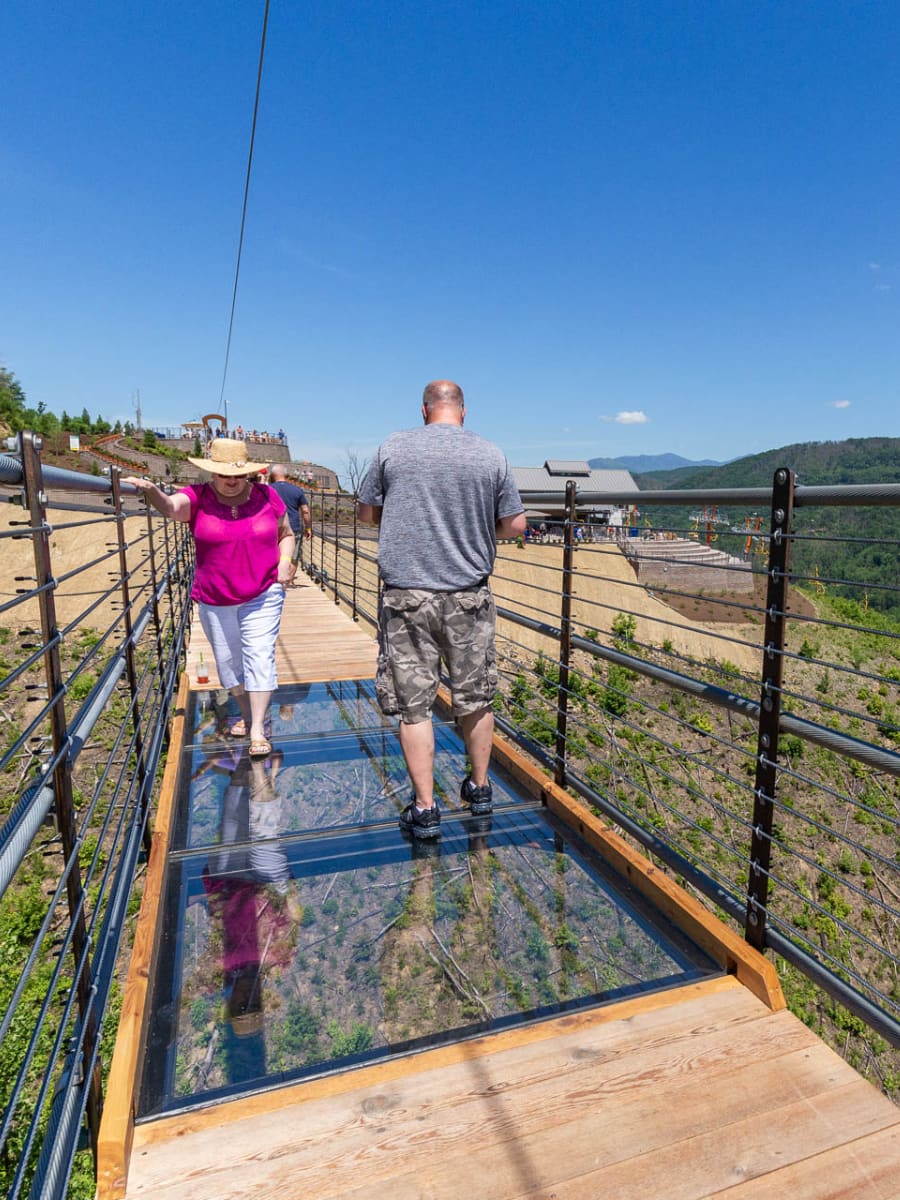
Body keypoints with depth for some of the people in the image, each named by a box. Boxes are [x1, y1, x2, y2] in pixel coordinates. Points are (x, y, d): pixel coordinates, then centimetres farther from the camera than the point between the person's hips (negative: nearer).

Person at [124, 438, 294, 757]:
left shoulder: (267, 496, -2)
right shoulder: (198, 498, -6)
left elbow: (286, 534, 10)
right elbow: (171, 506, -27)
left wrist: (285, 560, -8)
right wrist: (151, 490, -48)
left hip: (263, 595, -1)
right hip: (215, 600, 2)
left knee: (259, 656, -7)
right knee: (227, 659, 13)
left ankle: (258, 730, -1)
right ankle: (246, 714, 34)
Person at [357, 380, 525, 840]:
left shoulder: (393, 448, 0)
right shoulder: (491, 455, 1)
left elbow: (366, 512, 8)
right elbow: (515, 525, 5)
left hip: (406, 595, -1)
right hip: (469, 597, 2)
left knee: (413, 704, 6)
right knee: (475, 697, 16)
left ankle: (425, 809, 12)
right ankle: (479, 788, 32)